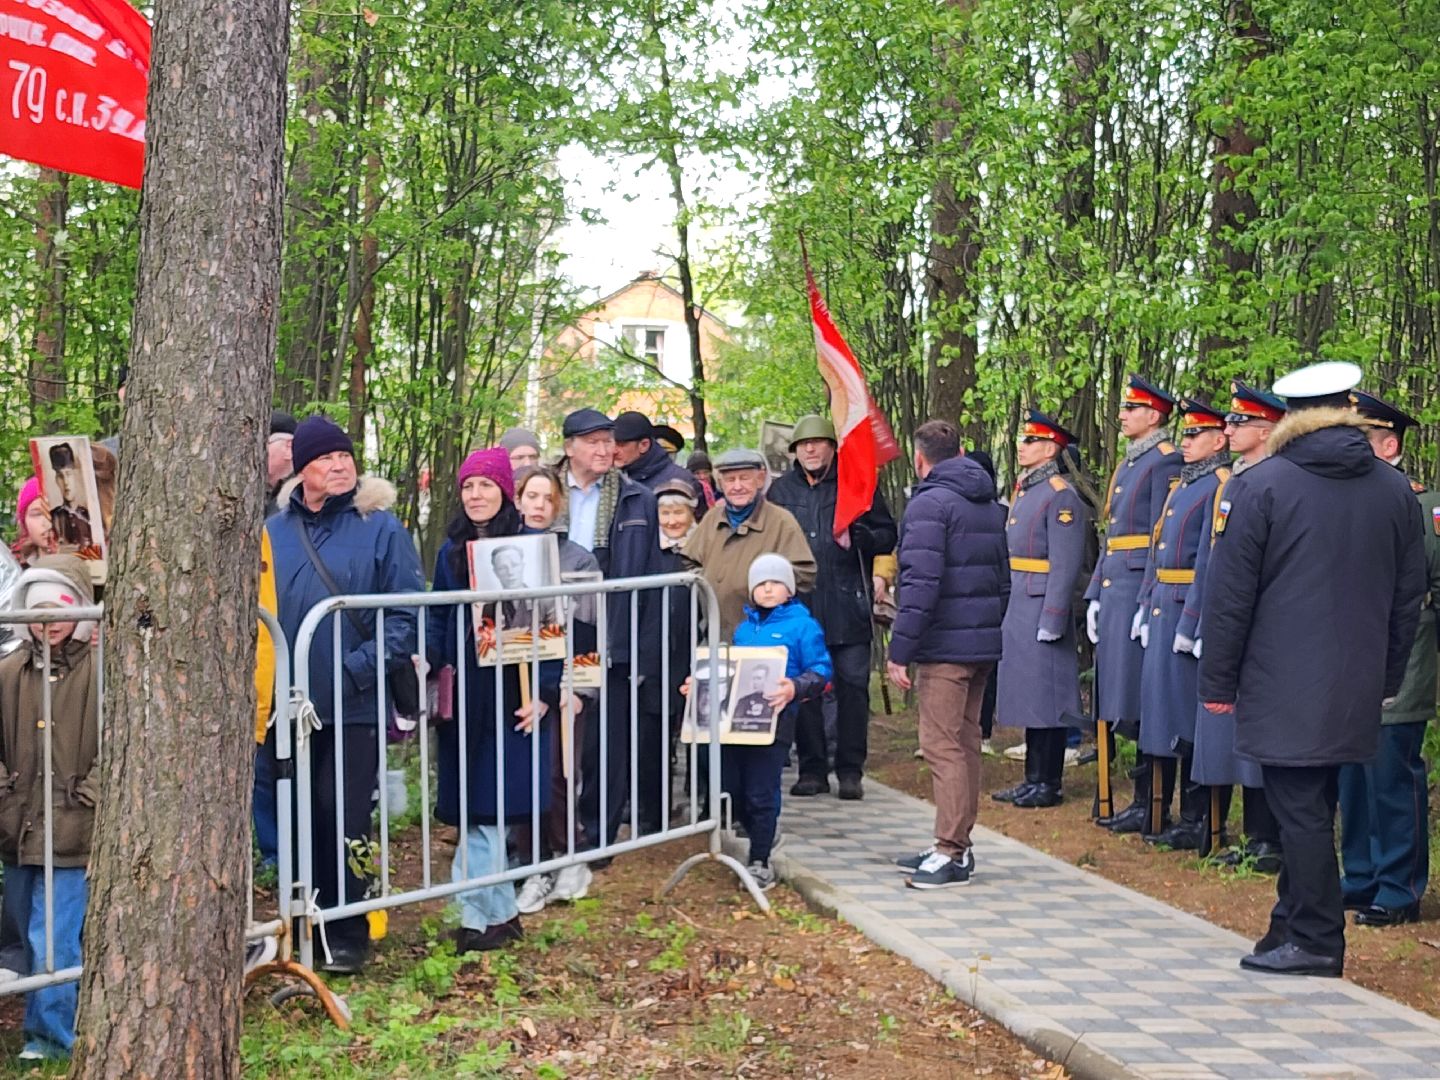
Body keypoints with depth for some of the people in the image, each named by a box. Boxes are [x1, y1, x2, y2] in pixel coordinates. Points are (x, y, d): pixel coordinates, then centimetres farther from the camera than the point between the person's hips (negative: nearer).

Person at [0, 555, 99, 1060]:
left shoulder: (101, 672, -10)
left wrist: (86, 801, -13)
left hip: (72, 834, -6)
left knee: (53, 940, -3)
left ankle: (50, 1034, 11)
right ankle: (63, 1018, 33)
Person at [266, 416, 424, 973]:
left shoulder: (381, 527, -3)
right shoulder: (275, 531, 9)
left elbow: (407, 614, -8)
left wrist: (358, 668, -16)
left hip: (353, 706, -4)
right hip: (291, 703, 4)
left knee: (343, 819, -1)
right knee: (300, 818, 10)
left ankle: (348, 936, 11)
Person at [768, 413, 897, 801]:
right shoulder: (781, 490, 12)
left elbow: (888, 535, 7)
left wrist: (864, 537, -15)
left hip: (848, 606, -2)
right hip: (798, 606, 2)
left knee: (853, 686, -1)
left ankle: (850, 770, 7)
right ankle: (812, 769, 14)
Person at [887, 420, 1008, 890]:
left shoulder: (929, 503, -11)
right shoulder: (990, 505, 17)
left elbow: (920, 583, -19)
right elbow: (1003, 578, 21)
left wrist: (900, 650, -17)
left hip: (945, 645, -9)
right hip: (984, 646, 9)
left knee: (942, 746, -7)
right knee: (966, 742, 13)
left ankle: (952, 854, -7)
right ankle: (955, 846, 20)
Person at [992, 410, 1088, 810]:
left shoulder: (1061, 496, -13)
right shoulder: (1024, 490, 15)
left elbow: (1065, 565, -18)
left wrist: (1051, 621, -21)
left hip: (1041, 609, -9)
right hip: (1017, 611, 9)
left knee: (1045, 698, -3)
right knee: (1026, 696, 13)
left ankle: (1049, 784, 5)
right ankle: (1033, 779, 21)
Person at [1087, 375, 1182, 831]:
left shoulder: (1166, 462, -9)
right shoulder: (1127, 464, 19)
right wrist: (1095, 595, 17)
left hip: (1140, 592, -9)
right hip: (1114, 592, 9)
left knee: (1141, 704, -6)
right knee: (1117, 701, 10)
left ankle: (1150, 805, 0)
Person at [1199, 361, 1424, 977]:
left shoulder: (1259, 488, -9)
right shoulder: (1396, 492, 6)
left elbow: (1229, 597, -9)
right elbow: (1408, 598, 12)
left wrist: (1217, 682, -1)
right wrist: (1387, 681, 20)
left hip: (1282, 689, -5)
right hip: (1355, 690, 5)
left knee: (1301, 811, 0)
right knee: (1313, 809, 15)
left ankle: (1314, 942, 4)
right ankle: (1296, 926, 25)